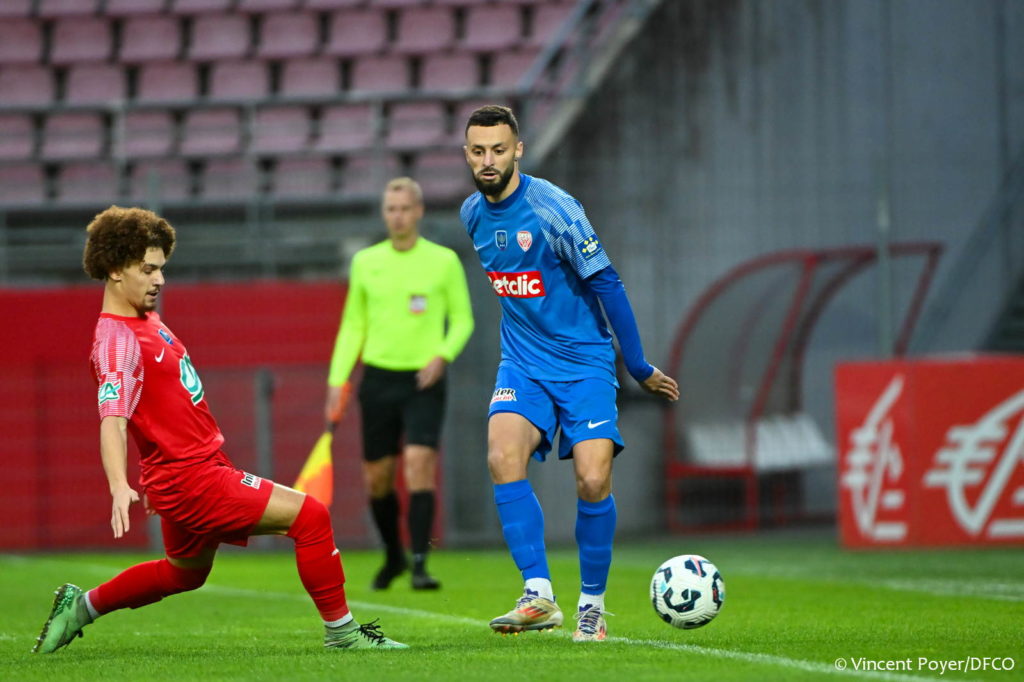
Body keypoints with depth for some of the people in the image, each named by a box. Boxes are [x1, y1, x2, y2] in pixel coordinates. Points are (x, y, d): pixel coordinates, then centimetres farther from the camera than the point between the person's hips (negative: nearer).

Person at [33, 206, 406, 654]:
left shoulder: (146, 320, 11)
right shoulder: (117, 340, -20)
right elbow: (112, 421, -31)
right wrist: (119, 488, -45)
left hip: (204, 464, 10)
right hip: (189, 479, -10)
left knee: (185, 572, 28)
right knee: (309, 515, -14)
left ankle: (81, 606, 37)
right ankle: (340, 630, -4)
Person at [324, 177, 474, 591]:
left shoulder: (444, 261, 0)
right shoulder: (365, 262, 7)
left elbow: (462, 319, 5)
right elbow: (352, 325, 12)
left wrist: (443, 355, -13)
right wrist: (337, 378, 4)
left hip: (424, 381, -3)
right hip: (378, 378, 3)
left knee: (420, 465, -18)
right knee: (377, 478, 6)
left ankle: (419, 566, -18)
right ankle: (393, 556, 29)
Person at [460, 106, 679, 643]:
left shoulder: (552, 209, -16)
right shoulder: (473, 213, 3)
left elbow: (606, 284, -11)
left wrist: (640, 368, -7)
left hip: (584, 362, -4)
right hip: (522, 363, 4)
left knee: (593, 481, -16)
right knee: (503, 457, -23)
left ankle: (592, 605, 3)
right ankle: (538, 597, -21)